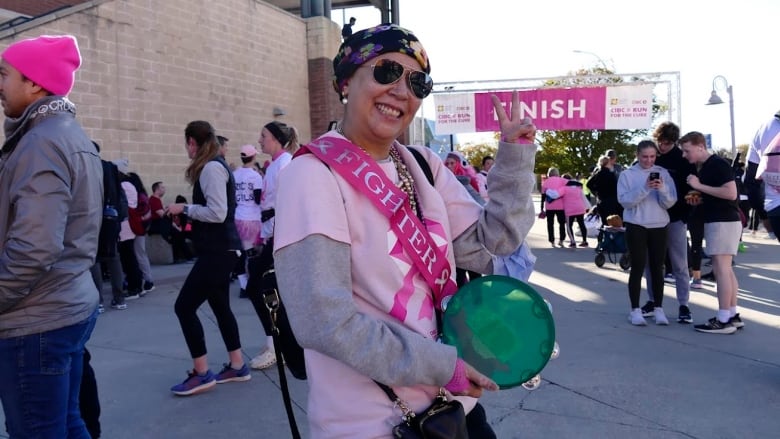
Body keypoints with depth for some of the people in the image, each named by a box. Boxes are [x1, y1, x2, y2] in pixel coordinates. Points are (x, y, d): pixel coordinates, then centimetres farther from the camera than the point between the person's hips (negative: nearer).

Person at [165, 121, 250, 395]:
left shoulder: (211, 168, -16)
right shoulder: (213, 166, 14)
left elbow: (217, 213, -22)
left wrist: (184, 208, -13)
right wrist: (186, 215, 13)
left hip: (218, 251, -10)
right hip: (219, 249, 10)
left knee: (184, 306, -6)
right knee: (220, 306, 15)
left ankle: (201, 374, 1)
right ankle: (237, 367, 23)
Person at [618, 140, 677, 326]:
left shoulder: (663, 173, 4)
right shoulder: (627, 174, 0)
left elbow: (670, 202, -1)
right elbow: (624, 200, -12)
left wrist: (662, 189, -20)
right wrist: (644, 188, -23)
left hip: (659, 226, 2)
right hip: (636, 226, -2)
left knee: (657, 268, 7)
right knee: (638, 267, -2)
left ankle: (658, 309, 15)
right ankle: (635, 310, 5)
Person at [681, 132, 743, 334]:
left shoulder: (719, 165, -13)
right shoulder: (703, 168, 16)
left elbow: (731, 193, -23)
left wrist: (699, 186, -19)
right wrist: (698, 201, 7)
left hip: (724, 222, -10)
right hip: (715, 221, 10)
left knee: (720, 268, -9)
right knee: (725, 269, 12)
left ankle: (723, 321, -7)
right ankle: (733, 315, 18)